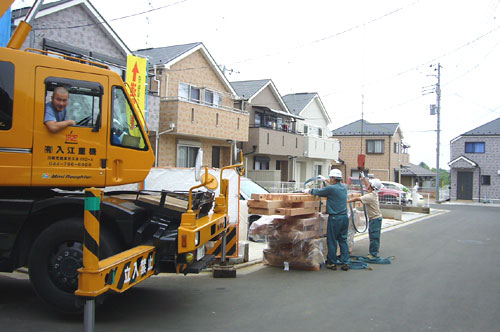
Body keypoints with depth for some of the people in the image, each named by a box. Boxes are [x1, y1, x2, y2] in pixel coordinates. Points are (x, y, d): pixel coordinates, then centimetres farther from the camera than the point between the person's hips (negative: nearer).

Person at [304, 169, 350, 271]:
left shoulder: (331, 188, -12)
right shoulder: (344, 188, 8)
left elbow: (318, 192, 0)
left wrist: (309, 191, 18)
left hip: (334, 218, -6)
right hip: (344, 217, 6)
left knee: (332, 241, 3)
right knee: (343, 240, 10)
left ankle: (332, 263, 10)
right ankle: (345, 263, 8)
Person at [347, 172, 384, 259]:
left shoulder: (370, 196, -23)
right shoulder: (374, 193, 4)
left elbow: (357, 199, -25)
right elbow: (368, 186, 21)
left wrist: (347, 201, -22)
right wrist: (363, 177, 27)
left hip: (375, 218, -10)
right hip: (374, 218, 10)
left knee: (374, 237, -4)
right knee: (373, 236, 15)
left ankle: (373, 254, 0)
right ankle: (374, 252, 23)